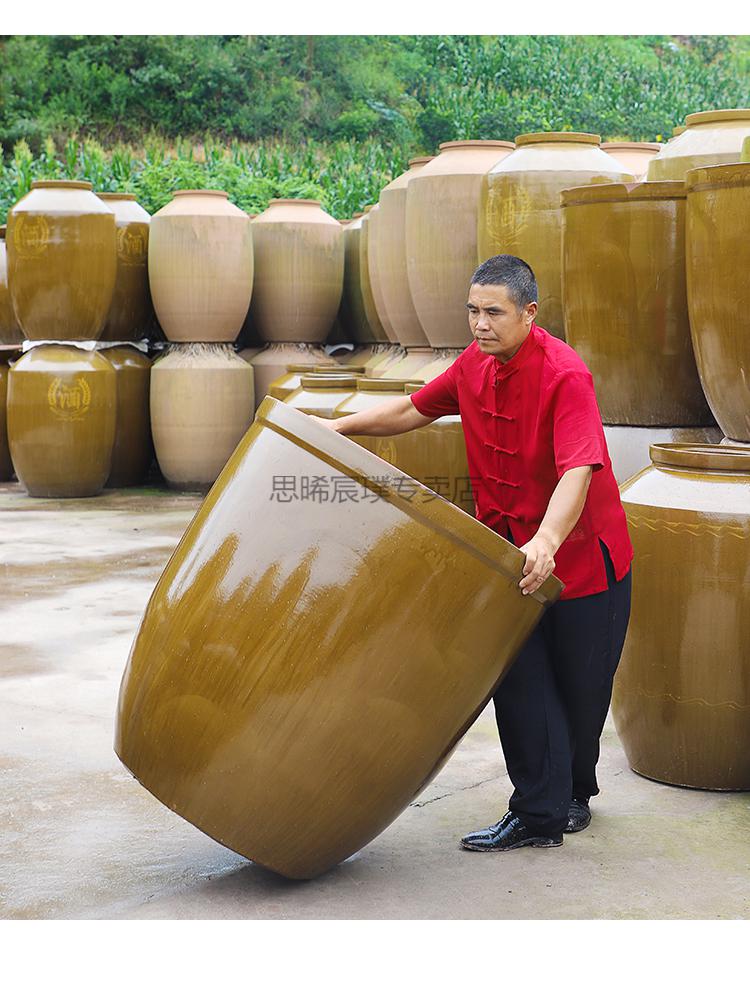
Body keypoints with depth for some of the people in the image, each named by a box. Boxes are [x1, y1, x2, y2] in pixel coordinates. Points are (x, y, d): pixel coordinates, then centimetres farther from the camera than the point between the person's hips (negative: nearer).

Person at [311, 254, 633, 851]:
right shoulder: (474, 365, 0)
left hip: (579, 551, -5)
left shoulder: (565, 375, -23)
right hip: (508, 550, 5)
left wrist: (547, 541, -49)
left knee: (580, 685, 9)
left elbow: (578, 470, -34)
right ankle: (538, 815, 8)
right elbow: (415, 409, 16)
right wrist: (341, 426, 6)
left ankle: (574, 791, 33)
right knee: (518, 680, 0)